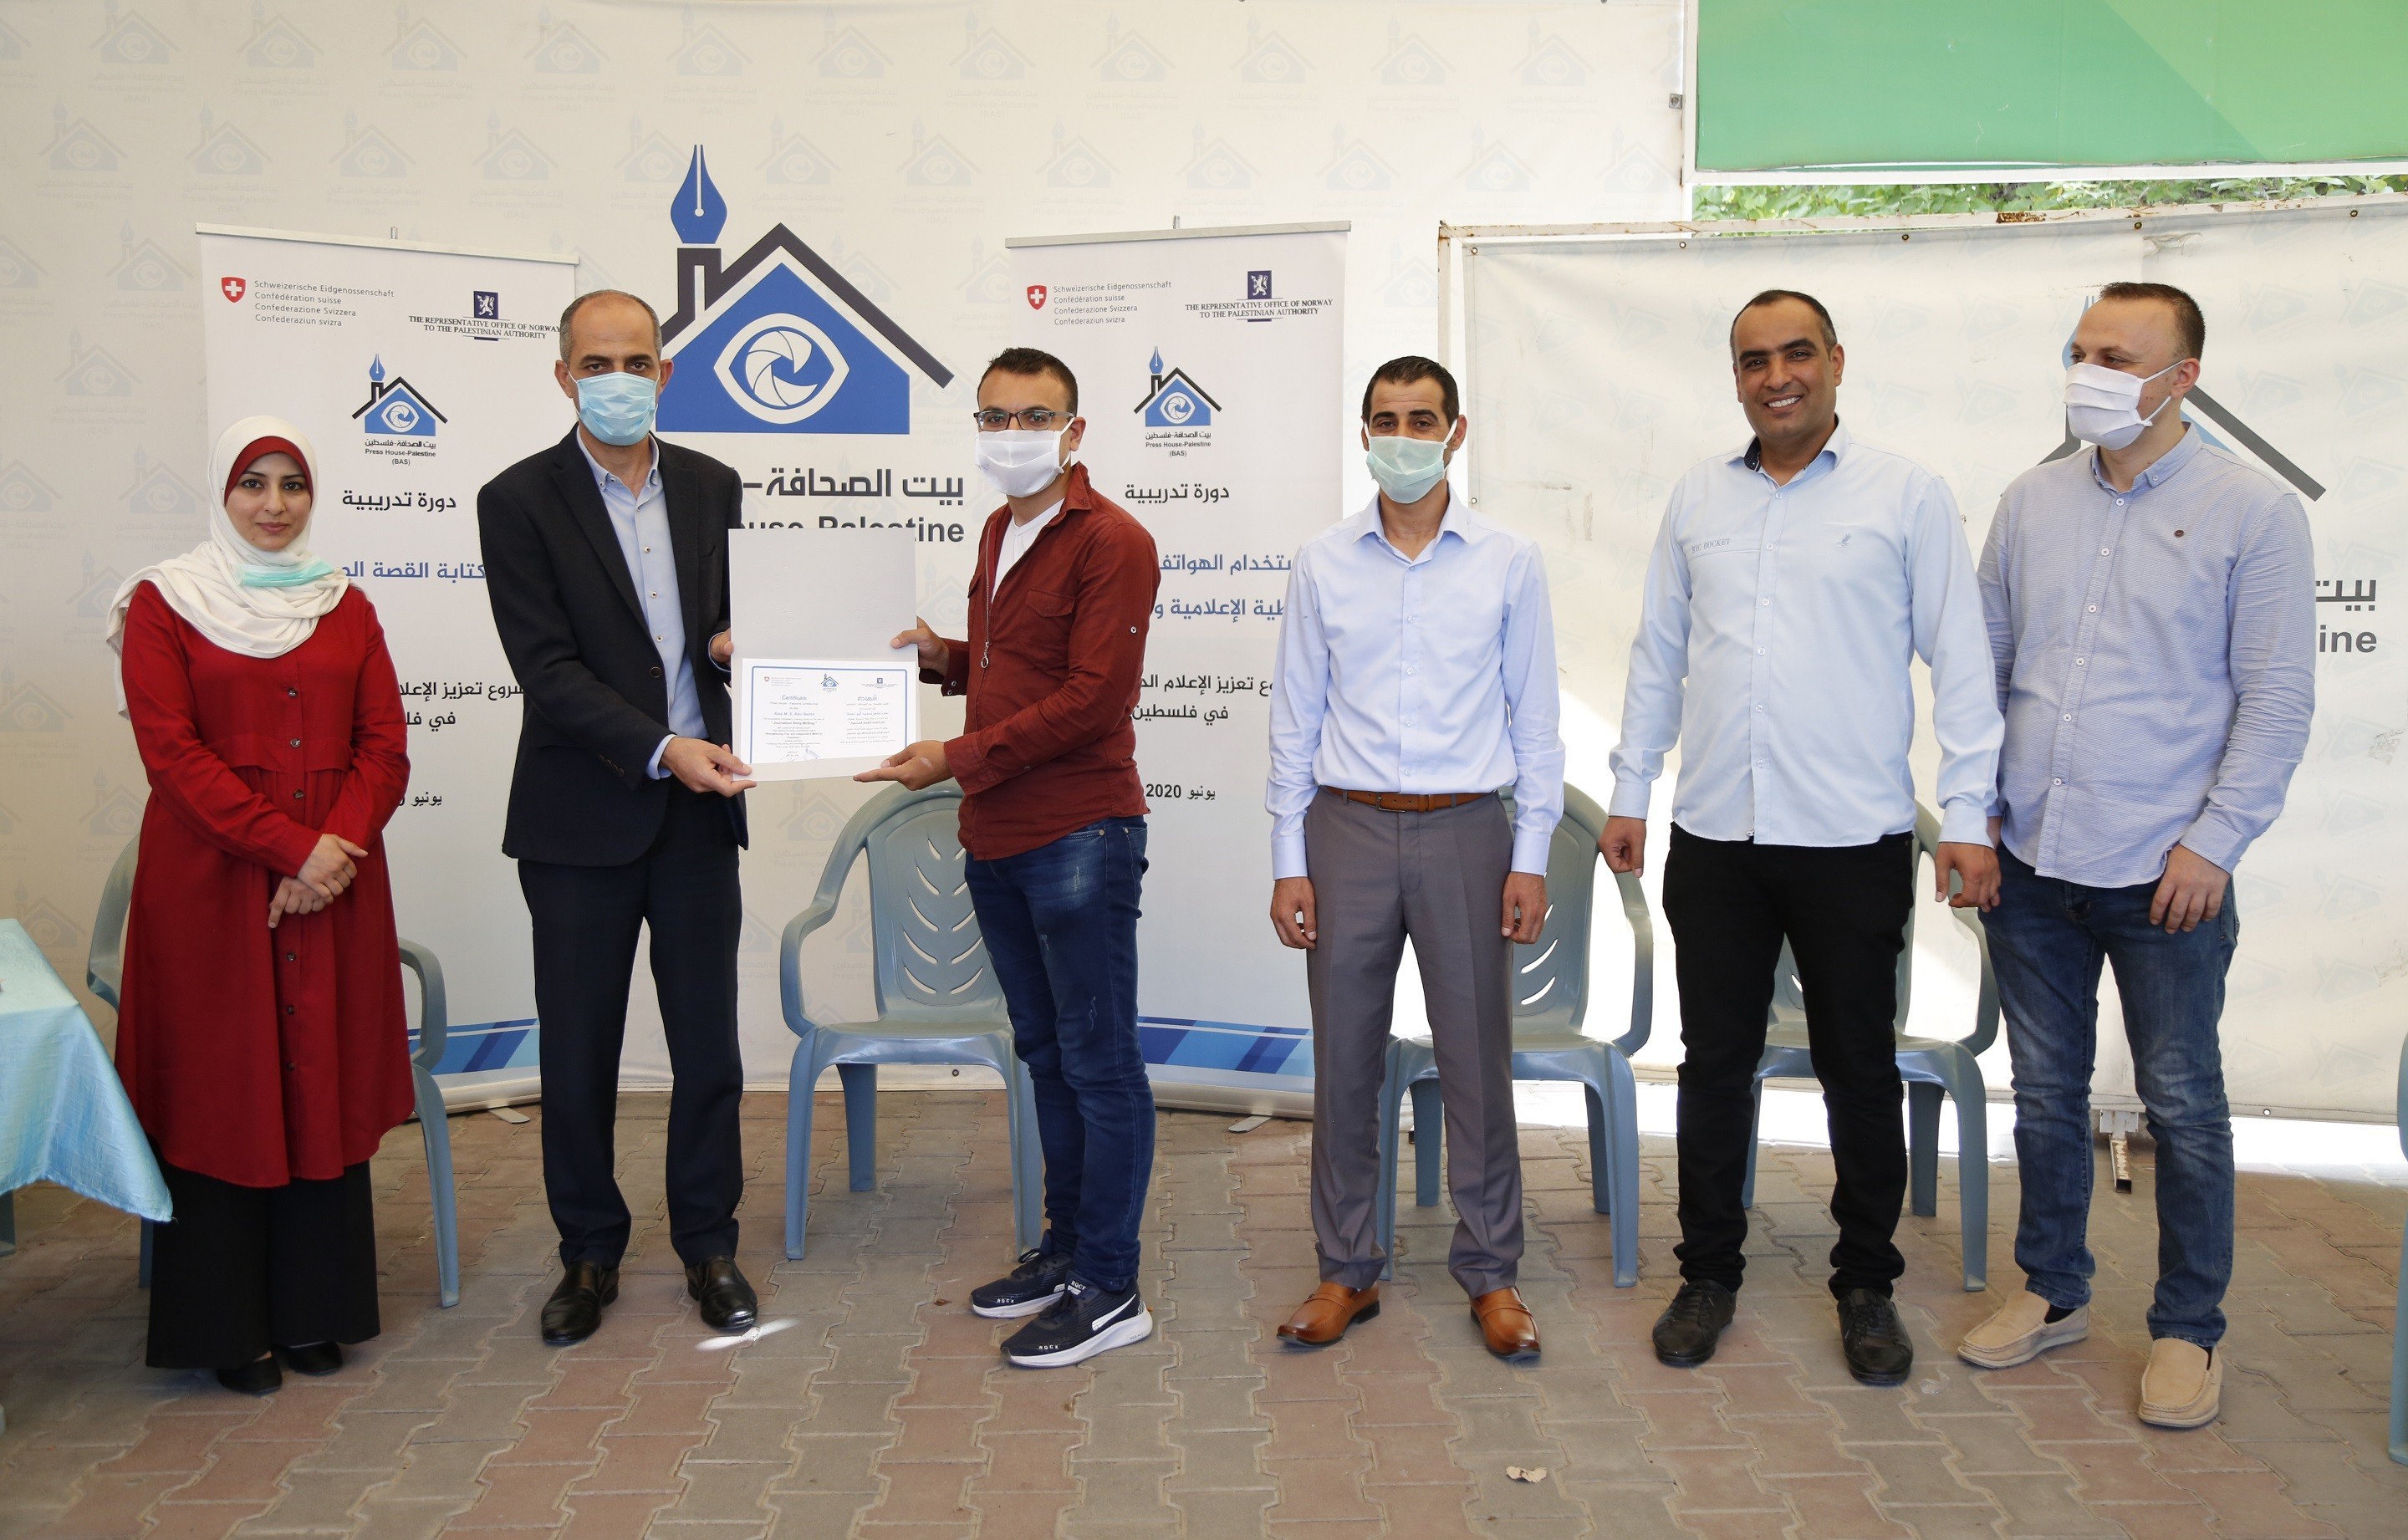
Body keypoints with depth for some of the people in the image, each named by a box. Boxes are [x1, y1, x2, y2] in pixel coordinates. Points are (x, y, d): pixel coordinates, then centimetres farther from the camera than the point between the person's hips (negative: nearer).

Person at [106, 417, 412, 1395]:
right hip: (211, 881, -3)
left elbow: (385, 746, 4)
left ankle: (315, 1309, 19)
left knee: (325, 1084, 7)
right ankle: (228, 1324, 15)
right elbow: (172, 751, -9)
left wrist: (337, 848, -12)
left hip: (333, 880, 3)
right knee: (222, 1090, 3)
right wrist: (288, 848, -17)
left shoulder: (346, 607, 11)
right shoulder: (163, 603, 1)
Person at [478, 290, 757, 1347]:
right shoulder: (519, 501, -5)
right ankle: (590, 1253, 25)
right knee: (577, 1052, 8)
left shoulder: (712, 487, 7)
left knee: (710, 1045, 9)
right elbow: (547, 667, -12)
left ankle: (708, 1245, 25)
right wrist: (661, 749, -23)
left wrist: (739, 643, -8)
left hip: (700, 807, 3)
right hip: (582, 817, -3)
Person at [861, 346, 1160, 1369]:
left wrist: (957, 758, -20)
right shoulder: (1000, 532, 16)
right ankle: (1066, 1248, 29)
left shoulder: (1110, 543, -12)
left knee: (1099, 1062, -2)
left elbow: (1092, 698, -19)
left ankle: (1110, 1292, 7)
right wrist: (943, 657, 9)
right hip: (998, 835, 9)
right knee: (1046, 1053, 17)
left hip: (1078, 836, -9)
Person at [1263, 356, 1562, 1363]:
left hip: (1465, 830, -1)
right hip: (1348, 829, 1)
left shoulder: (1509, 563, 3)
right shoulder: (1323, 564, 6)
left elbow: (1535, 717, 5)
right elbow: (1295, 715, 7)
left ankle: (1491, 1271, 19)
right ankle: (1347, 1270, 20)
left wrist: (1531, 857, -1)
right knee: (1344, 1060, 6)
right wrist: (1288, 861, 2)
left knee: (1476, 1058, 4)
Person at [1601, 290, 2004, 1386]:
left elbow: (1959, 662, 0)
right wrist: (1630, 792, 12)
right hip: (1715, 837, 3)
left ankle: (1866, 1285, 26)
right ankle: (1709, 1272, 26)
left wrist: (1969, 816, -6)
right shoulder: (1697, 497, 10)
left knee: (1859, 1070, 8)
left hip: (1853, 840, -2)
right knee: (1714, 1062, 10)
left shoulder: (1906, 494, 0)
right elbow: (1657, 653, 14)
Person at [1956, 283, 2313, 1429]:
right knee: (2046, 1095, 14)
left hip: (2165, 871, -4)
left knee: (2183, 1108, 6)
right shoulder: (2031, 503, 8)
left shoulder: (2251, 511, -4)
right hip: (2031, 863, 4)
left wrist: (2216, 840, -11)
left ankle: (2188, 1330, 22)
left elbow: (2278, 697, -5)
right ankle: (2053, 1292, 30)